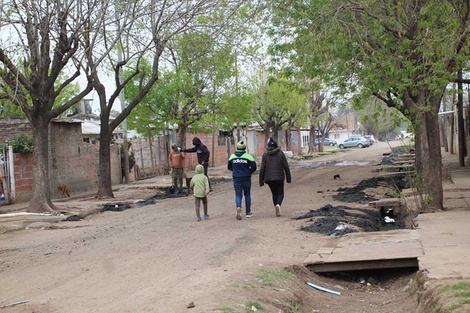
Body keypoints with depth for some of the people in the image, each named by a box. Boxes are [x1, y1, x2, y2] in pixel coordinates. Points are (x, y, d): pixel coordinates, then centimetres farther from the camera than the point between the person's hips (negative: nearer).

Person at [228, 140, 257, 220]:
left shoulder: (232, 156, 2)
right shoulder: (248, 156, -7)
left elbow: (229, 167, 11)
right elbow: (254, 166, -10)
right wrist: (249, 172, 8)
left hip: (236, 179, 1)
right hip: (246, 179, -1)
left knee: (238, 195, 4)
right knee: (247, 195, 14)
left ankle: (238, 207, -25)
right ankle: (248, 212, 17)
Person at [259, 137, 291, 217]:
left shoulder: (265, 155, -2)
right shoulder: (280, 153, -3)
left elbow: (262, 169, -4)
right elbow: (286, 166, -2)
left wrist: (261, 181, 1)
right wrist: (288, 178, 7)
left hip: (269, 178, 1)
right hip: (279, 177, -1)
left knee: (274, 194, 16)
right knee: (280, 193, 9)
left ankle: (277, 211, 14)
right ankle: (278, 205, -20)